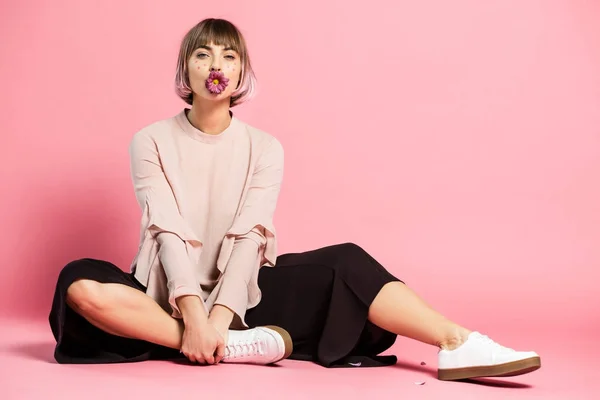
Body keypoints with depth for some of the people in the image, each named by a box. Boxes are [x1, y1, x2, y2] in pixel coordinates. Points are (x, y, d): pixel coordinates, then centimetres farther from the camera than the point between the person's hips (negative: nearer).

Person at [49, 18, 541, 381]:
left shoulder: (263, 147, 3)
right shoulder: (151, 141, -1)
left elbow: (249, 236, -10)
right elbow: (168, 231, -13)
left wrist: (220, 316, -26)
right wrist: (195, 314, -28)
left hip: (241, 292, 1)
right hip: (168, 291, -1)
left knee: (345, 262, -21)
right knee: (80, 283, -32)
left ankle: (458, 344, -33)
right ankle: (233, 347, -34)